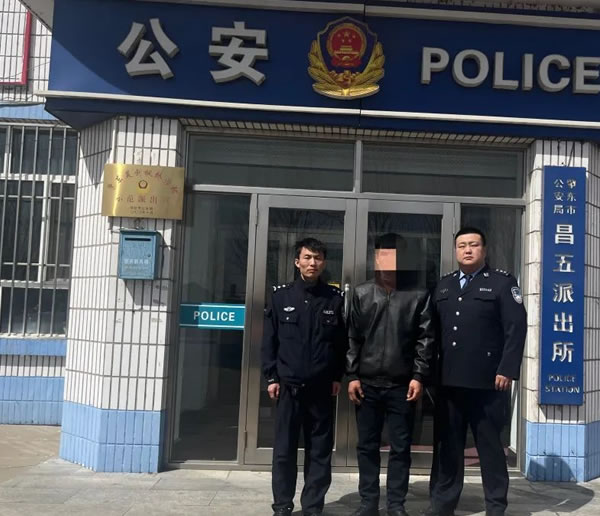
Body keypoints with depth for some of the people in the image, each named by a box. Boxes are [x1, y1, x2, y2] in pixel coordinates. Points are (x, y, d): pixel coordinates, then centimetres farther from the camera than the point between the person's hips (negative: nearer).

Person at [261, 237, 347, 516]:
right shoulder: (281, 295, 3)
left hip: (322, 386, 0)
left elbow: (342, 341, 4)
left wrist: (338, 377, 0)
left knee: (320, 450, 7)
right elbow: (269, 340, 3)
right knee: (284, 449, 6)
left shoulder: (335, 298, 3)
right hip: (288, 384, 0)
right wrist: (271, 377, -2)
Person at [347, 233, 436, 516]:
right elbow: (353, 337, 6)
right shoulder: (361, 294, 7)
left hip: (402, 385, -2)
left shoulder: (418, 295, 1)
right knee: (367, 446, 9)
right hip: (367, 383, 2)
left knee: (400, 447, 6)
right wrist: (352, 375, 1)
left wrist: (418, 376, -7)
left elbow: (425, 339, -1)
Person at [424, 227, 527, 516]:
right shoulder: (443, 286, 15)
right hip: (448, 381, 4)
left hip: (487, 381, -4)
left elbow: (516, 328, -7)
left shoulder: (502, 282, 1)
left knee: (489, 445, 8)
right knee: (446, 444, 10)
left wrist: (507, 370, -15)